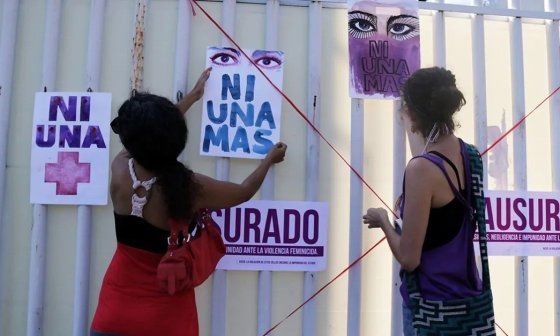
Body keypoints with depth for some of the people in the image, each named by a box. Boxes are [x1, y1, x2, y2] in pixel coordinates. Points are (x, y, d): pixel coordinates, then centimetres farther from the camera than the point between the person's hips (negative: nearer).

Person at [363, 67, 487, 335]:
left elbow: (409, 259, -24)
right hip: (469, 295, 7)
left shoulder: (421, 169, -26)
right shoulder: (468, 153, -3)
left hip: (431, 304, -7)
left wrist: (383, 220, -6)